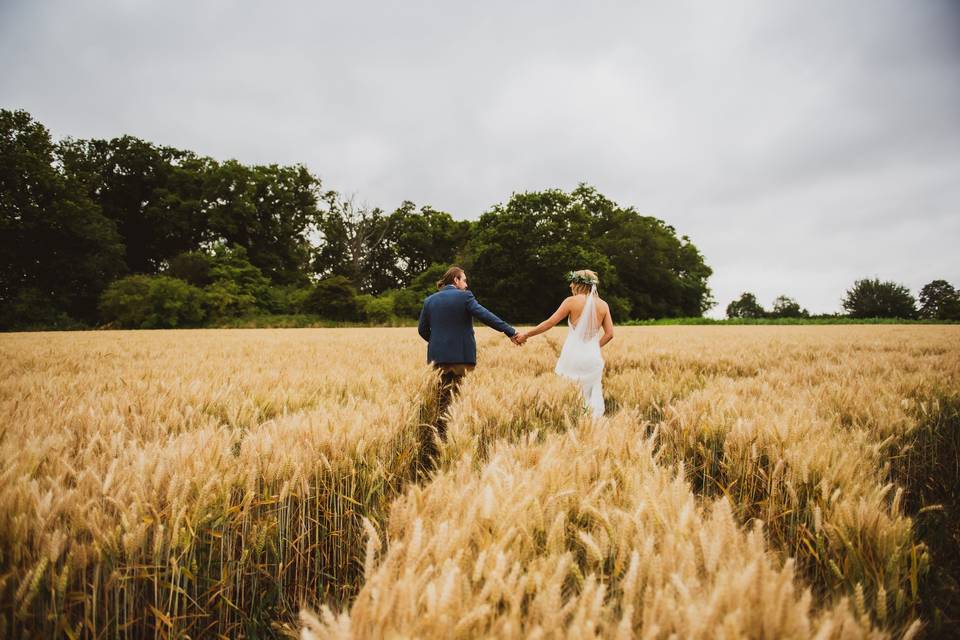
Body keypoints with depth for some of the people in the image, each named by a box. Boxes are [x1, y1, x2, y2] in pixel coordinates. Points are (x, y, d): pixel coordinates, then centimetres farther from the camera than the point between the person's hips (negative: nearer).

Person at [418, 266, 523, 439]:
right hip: (462, 355, -4)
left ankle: (440, 435, 12)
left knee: (442, 398, 11)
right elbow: (486, 316, -14)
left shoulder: (430, 300, 8)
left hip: (438, 355, 4)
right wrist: (511, 332, -13)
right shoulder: (464, 296, -6)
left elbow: (422, 329, 9)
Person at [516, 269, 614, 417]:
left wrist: (526, 335, 7)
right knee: (594, 394, 8)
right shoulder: (603, 305, 4)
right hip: (593, 357, 3)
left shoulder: (572, 301, -5)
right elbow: (609, 334, 2)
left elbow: (549, 323, -3)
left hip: (573, 356, -3)